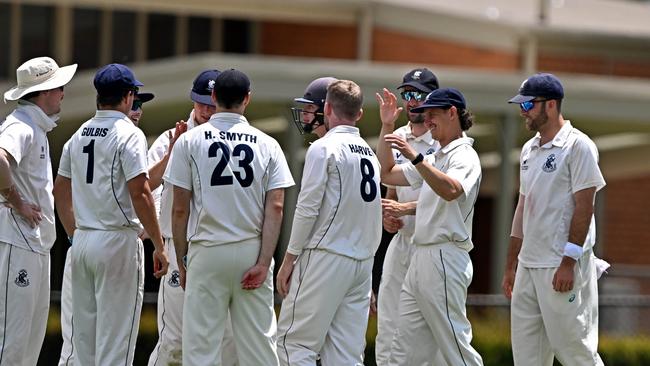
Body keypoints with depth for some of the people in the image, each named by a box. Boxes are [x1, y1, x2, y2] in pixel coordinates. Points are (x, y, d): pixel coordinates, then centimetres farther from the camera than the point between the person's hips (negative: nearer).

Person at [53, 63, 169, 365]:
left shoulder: (79, 135, 12)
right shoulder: (128, 134, -10)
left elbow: (60, 189, 18)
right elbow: (140, 193, -17)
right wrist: (159, 246, -13)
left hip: (82, 240, 7)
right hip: (118, 239, -7)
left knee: (84, 333, 12)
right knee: (116, 338, -6)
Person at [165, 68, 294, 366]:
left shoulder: (189, 141, 1)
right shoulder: (267, 145, 5)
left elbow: (180, 209, -1)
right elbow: (275, 207, -4)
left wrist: (182, 261, 8)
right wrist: (263, 262, -6)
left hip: (207, 252, -2)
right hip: (252, 252, 2)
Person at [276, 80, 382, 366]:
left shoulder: (324, 148, -8)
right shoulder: (369, 152, 14)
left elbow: (307, 208, -11)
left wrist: (289, 258, -6)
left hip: (326, 258, -7)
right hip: (363, 261, 7)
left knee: (293, 342, -4)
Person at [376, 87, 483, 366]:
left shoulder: (464, 155, -9)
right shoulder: (433, 159, 22)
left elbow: (450, 190, -29)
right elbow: (387, 174, 26)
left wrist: (415, 157, -36)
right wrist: (386, 126, 19)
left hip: (445, 258, -10)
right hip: (421, 257, 10)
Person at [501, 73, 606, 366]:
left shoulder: (577, 146, -9)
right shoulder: (530, 149, 16)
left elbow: (584, 207, -14)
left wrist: (568, 263, -19)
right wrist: (511, 266, 18)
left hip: (563, 266, -8)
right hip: (528, 265, 8)